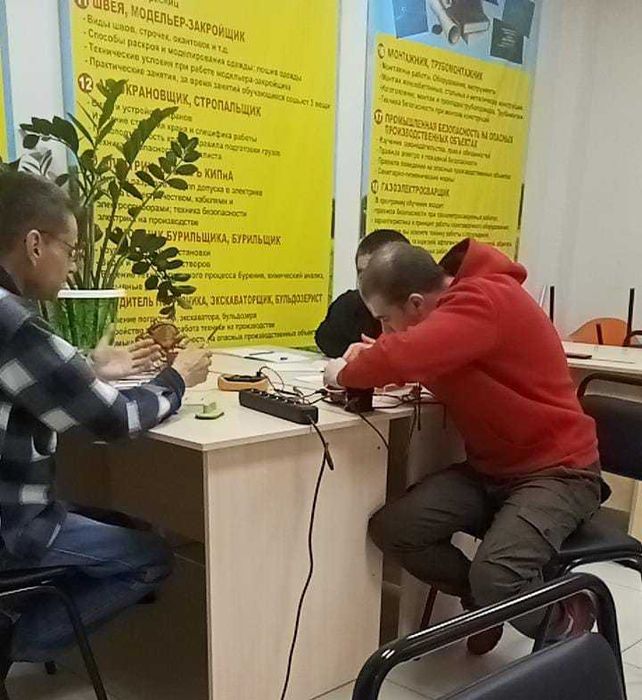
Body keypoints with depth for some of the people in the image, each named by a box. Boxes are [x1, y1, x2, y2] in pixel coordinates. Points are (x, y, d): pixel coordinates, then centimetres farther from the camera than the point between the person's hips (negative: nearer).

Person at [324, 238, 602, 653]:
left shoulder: (484, 301, -25)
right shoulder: (451, 306, 4)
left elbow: (406, 354, -39)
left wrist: (346, 373, -18)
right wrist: (373, 359, -4)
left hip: (557, 471, -8)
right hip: (488, 468, 8)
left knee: (494, 579, -30)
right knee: (391, 529, -10)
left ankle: (565, 620, 5)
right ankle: (483, 598, 15)